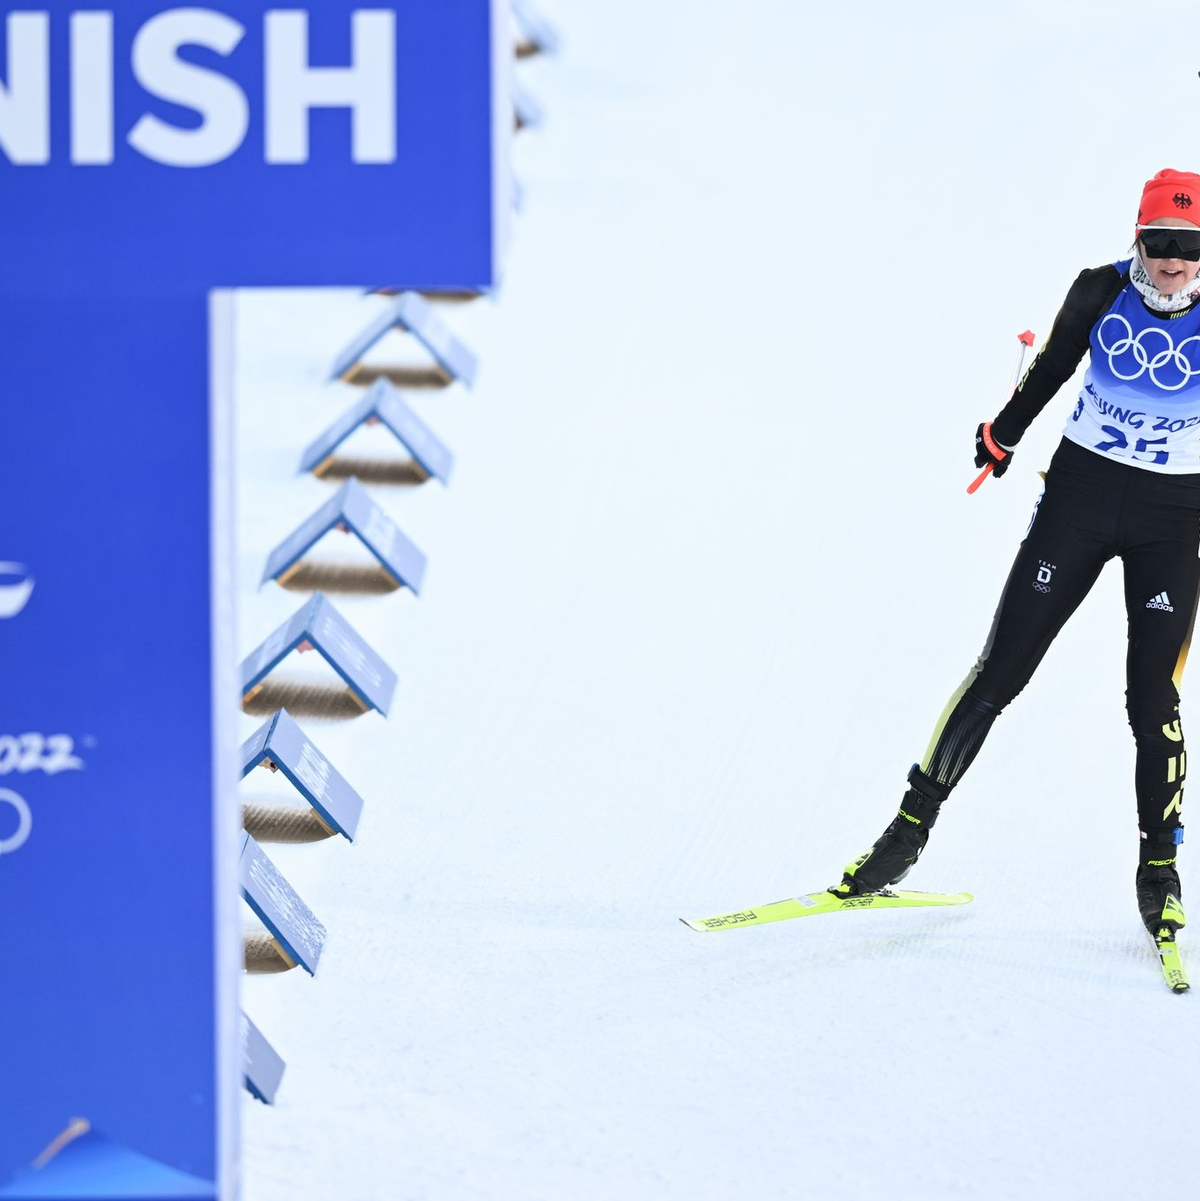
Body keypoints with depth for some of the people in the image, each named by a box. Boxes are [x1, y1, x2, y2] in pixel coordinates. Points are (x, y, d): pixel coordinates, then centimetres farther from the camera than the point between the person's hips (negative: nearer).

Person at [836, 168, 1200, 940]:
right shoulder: (1102, 294, -11)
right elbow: (1052, 367, 9)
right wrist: (1005, 434, 22)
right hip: (1079, 493, 1)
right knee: (1002, 669, 0)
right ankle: (913, 826, 10)